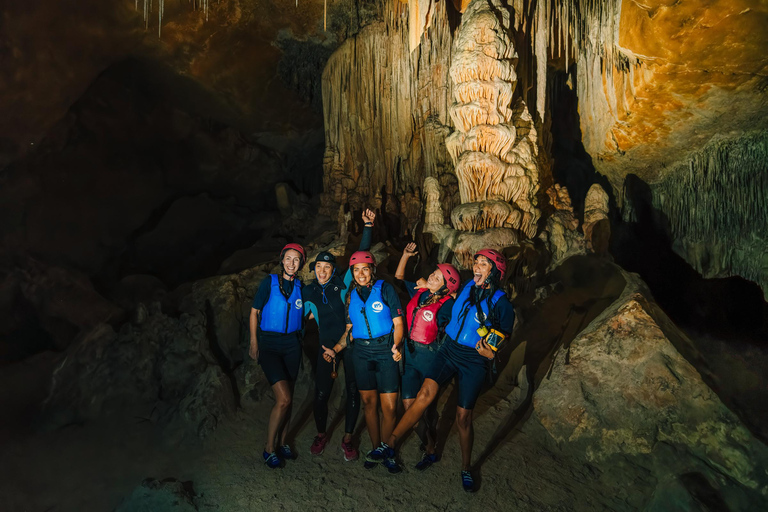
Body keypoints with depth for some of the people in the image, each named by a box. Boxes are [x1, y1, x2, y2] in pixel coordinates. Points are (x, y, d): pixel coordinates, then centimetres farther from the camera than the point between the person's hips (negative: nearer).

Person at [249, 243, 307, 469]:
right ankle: (269, 448, 4)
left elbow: (306, 314, 18)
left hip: (292, 344, 4)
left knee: (287, 398, 9)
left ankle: (282, 443, 25)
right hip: (269, 343, -4)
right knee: (283, 398, -13)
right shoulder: (269, 282, -5)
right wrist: (254, 342, -4)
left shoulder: (301, 286, 6)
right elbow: (254, 311, -2)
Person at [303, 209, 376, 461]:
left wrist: (368, 227, -13)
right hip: (327, 345, 1)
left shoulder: (343, 284, -2)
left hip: (351, 342, -1)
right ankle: (321, 435, 25)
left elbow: (360, 256, -6)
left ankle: (348, 439, 20)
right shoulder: (308, 292, 3)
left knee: (353, 391, 3)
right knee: (321, 393, -1)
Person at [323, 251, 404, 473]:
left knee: (389, 406, -3)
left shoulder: (385, 289, -2)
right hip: (362, 352, 4)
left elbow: (398, 322, -3)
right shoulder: (351, 296, 11)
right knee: (369, 403, 9)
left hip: (385, 350, -3)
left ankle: (384, 450, 15)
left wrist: (396, 346, -19)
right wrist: (335, 350, 5)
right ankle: (375, 448, 24)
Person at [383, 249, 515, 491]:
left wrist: (491, 354, -21)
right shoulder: (467, 287, 1)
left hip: (474, 362, -3)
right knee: (426, 392, -17)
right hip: (448, 351, 3)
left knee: (463, 416, 4)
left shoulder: (501, 304, -9)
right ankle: (389, 444, -13)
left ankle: (466, 469, 25)